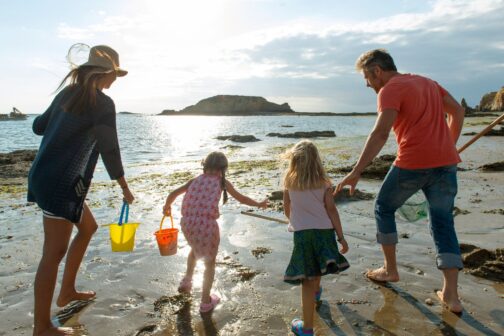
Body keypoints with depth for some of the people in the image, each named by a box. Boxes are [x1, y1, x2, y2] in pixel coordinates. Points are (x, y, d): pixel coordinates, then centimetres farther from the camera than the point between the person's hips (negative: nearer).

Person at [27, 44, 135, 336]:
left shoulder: (68, 92, 12)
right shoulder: (102, 103, -12)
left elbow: (39, 126, 21)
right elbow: (109, 151, -12)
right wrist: (126, 189, -1)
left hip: (45, 175, 9)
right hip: (60, 182, -9)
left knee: (88, 227, 23)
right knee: (54, 252, -2)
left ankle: (67, 291, 34)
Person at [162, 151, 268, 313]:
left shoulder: (195, 180, 14)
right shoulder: (222, 182, 7)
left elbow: (173, 194, 13)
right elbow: (242, 199, 16)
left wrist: (167, 206, 33)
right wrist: (260, 204, 31)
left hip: (188, 223, 4)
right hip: (207, 225, -4)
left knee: (195, 248, 37)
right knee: (210, 262, 17)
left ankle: (187, 281, 40)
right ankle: (206, 301, 27)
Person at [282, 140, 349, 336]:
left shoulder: (289, 180, 1)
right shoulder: (323, 182, 0)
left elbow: (287, 208, 14)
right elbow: (331, 210, -2)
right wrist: (341, 237, 2)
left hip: (302, 232, -2)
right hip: (324, 230, 2)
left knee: (307, 280, 0)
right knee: (317, 270, 29)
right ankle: (316, 291, 58)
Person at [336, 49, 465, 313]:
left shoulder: (390, 90, -5)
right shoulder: (427, 82, 20)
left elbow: (380, 133, -20)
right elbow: (457, 111, 20)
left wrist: (357, 171, -26)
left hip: (413, 163, -7)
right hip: (446, 162, 7)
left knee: (384, 209, 15)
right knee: (443, 224, 12)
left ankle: (390, 269, 24)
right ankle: (451, 295, 9)